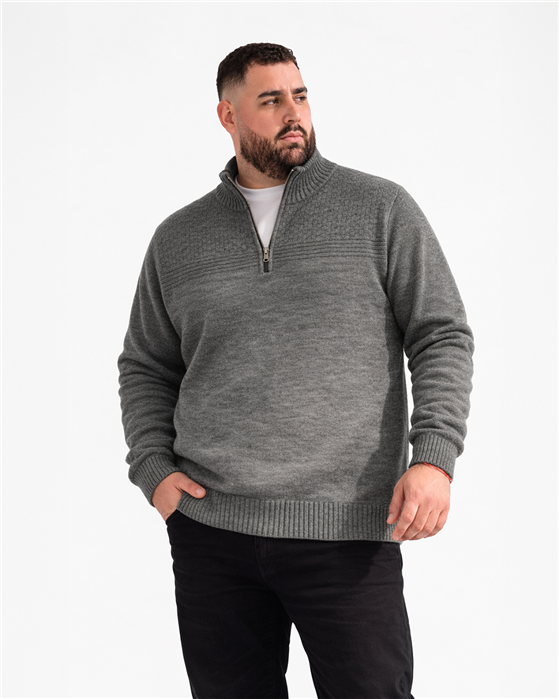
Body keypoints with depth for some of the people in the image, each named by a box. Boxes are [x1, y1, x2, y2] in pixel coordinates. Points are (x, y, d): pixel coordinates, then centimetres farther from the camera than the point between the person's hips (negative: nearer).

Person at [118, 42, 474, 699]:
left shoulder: (381, 209, 5)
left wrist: (434, 457, -11)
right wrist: (153, 469, 3)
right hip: (210, 529, 3)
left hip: (347, 531, -2)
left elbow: (442, 335, 2)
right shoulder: (177, 239, 12)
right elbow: (144, 367, 19)